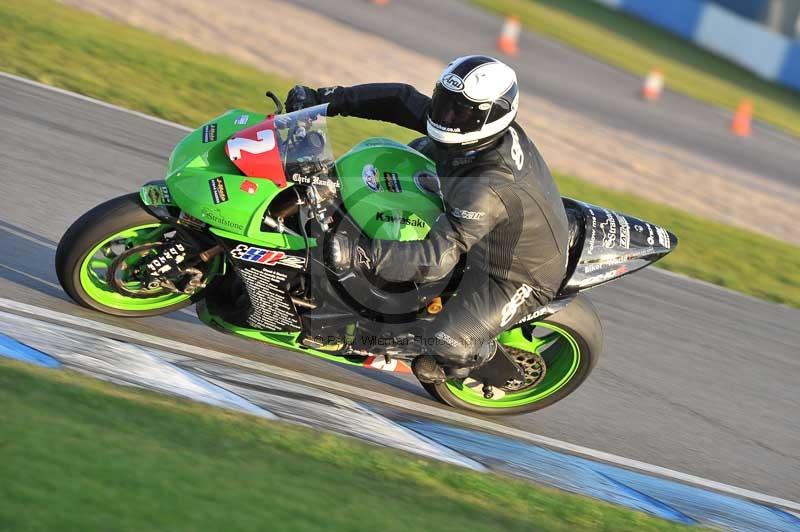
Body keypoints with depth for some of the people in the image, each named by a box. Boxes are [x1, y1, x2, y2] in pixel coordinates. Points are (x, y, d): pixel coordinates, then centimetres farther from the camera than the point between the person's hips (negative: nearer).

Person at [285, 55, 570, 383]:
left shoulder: (486, 189, -42)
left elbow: (439, 259, -45)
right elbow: (403, 101, -9)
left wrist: (361, 253, -54)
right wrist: (328, 99, -16)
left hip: (521, 277, -9)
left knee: (446, 344, -21)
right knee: (423, 150, 12)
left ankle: (488, 356, 15)